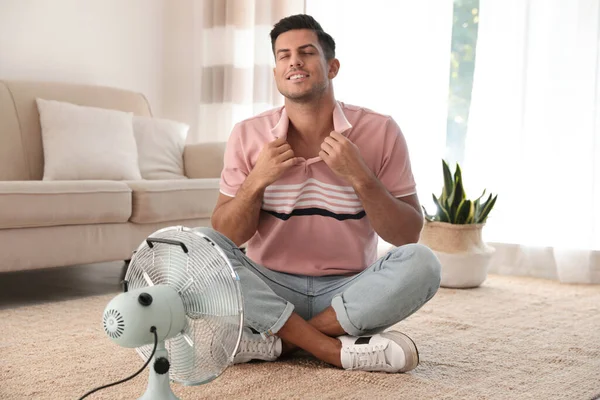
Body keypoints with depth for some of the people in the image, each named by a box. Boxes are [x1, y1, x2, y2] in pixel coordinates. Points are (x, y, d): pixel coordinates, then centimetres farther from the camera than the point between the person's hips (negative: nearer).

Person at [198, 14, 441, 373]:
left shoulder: (381, 132, -5)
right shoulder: (248, 136, -1)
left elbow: (408, 236, -5)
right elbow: (225, 237, 0)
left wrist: (359, 177, -20)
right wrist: (257, 181, -18)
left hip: (349, 292, 0)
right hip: (271, 289, 1)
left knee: (422, 264, -27)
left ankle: (278, 341, -20)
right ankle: (337, 349, -24)